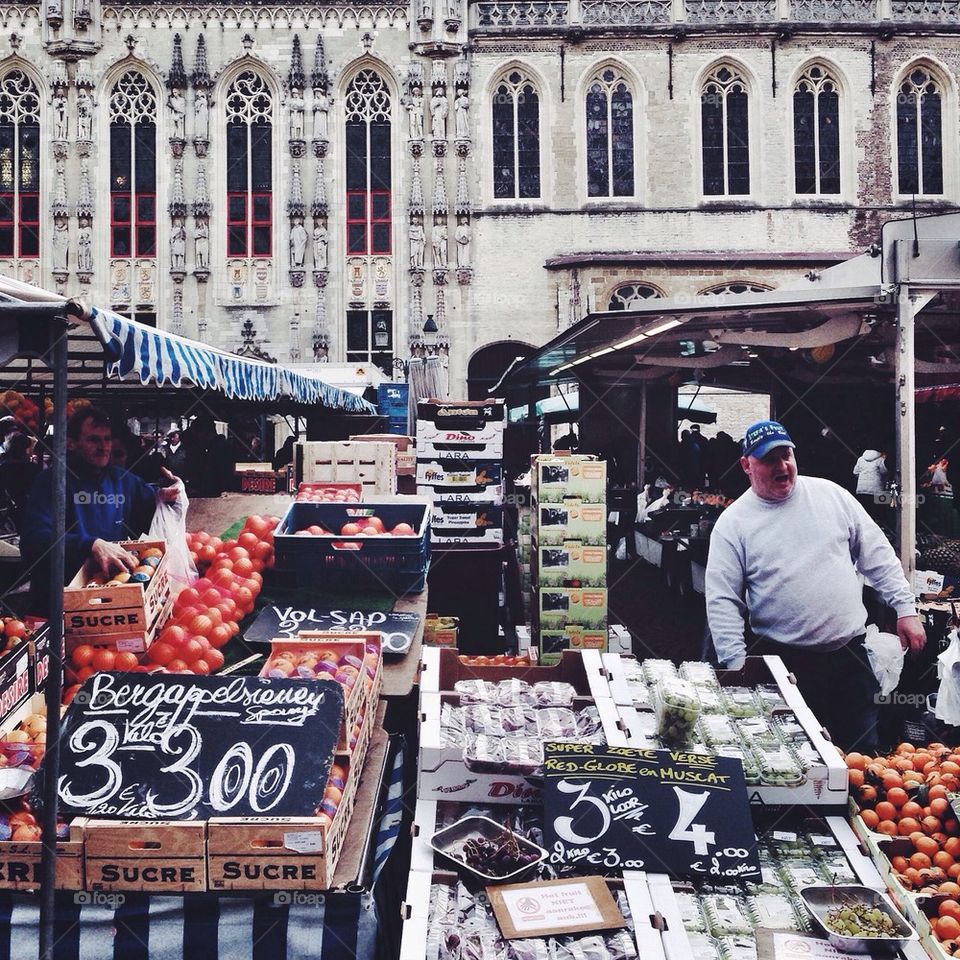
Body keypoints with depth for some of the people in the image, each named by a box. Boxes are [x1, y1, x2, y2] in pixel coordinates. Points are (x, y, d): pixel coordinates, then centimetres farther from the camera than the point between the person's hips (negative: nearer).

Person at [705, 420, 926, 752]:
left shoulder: (830, 494, 5)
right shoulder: (733, 523, -3)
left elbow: (877, 555, 9)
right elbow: (721, 602, -5)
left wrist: (905, 609, 3)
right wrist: (737, 664, -12)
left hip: (850, 654, 3)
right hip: (781, 661, -2)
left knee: (864, 752, 7)